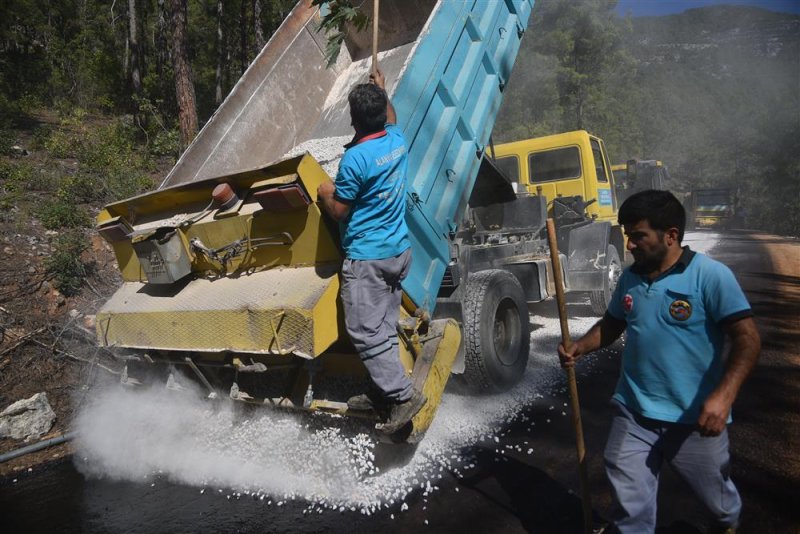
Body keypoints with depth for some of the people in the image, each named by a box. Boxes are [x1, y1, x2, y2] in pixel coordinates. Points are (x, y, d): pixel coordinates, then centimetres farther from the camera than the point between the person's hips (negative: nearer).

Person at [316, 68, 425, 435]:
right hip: (399, 250, 8)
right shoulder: (397, 141, 5)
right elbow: (391, 119, 31)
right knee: (384, 329, 13)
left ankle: (404, 395, -2)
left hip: (366, 257, -8)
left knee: (366, 334, -3)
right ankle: (384, 395, 22)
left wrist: (324, 193, 9)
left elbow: (339, 211, -11)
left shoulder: (355, 158, -18)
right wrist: (382, 89, 45)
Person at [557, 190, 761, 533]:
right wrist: (580, 347, -5)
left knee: (715, 491, 25)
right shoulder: (630, 278, 2)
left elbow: (747, 339, -18)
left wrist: (723, 396, -30)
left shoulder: (711, 275, -15)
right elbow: (612, 324, 14)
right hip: (634, 414, 3)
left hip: (695, 418, -3)